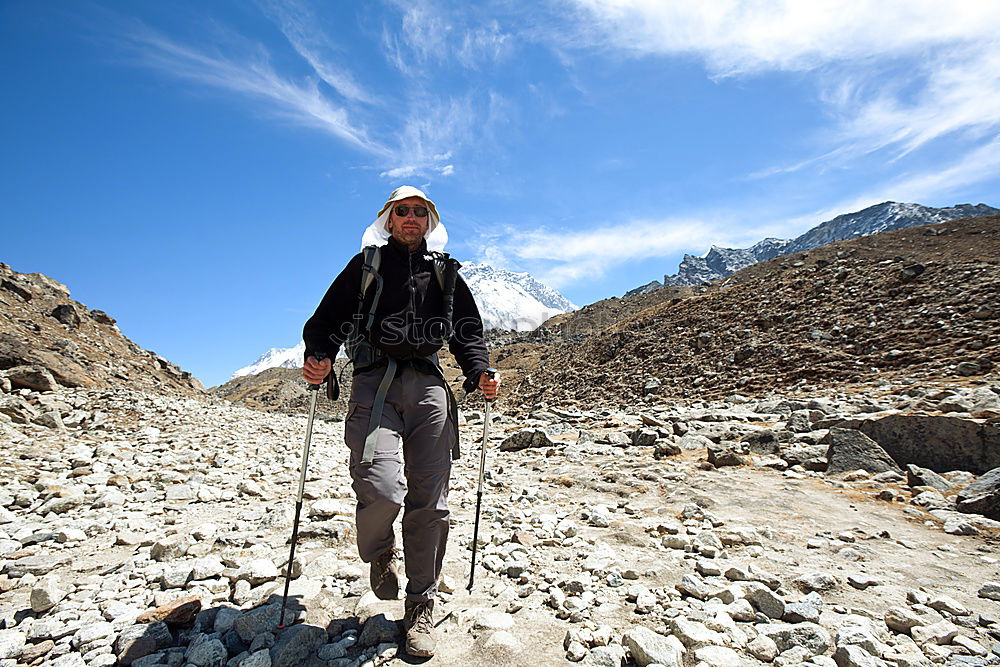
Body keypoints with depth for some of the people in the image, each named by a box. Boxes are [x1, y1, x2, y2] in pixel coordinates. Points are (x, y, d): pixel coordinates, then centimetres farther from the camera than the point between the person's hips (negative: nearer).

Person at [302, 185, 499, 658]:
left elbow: (468, 332, 22)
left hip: (428, 386, 3)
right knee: (381, 489, -21)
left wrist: (480, 373, 4)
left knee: (429, 502, 0)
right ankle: (379, 554, 15)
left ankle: (421, 605, 19)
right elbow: (326, 320, 10)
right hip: (375, 383, -2)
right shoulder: (366, 264, 15)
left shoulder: (445, 272, 21)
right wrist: (318, 359, -10)